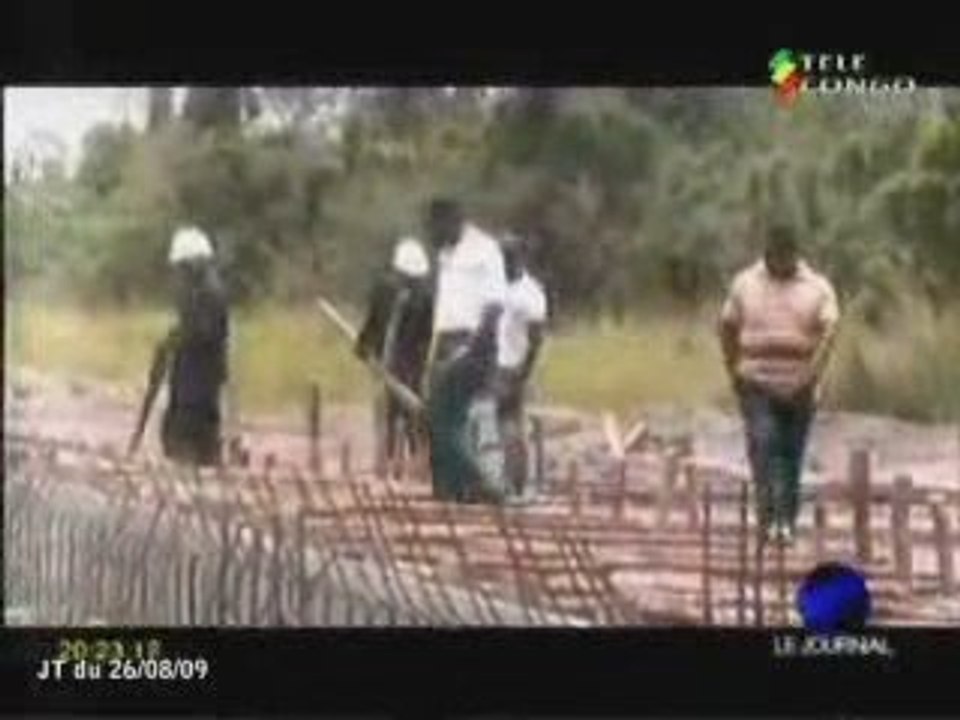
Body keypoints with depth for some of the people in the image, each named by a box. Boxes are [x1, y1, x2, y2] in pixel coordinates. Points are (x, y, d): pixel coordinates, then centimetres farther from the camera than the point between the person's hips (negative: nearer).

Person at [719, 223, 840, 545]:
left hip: (798, 388, 0)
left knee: (791, 455, 6)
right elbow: (727, 327, 12)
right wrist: (734, 370, 6)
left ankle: (787, 521, 14)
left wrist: (812, 375, -23)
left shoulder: (817, 288, 0)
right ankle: (768, 517, -18)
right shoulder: (745, 283, 5)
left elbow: (829, 331, -12)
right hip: (756, 384, 0)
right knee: (762, 446, -15)